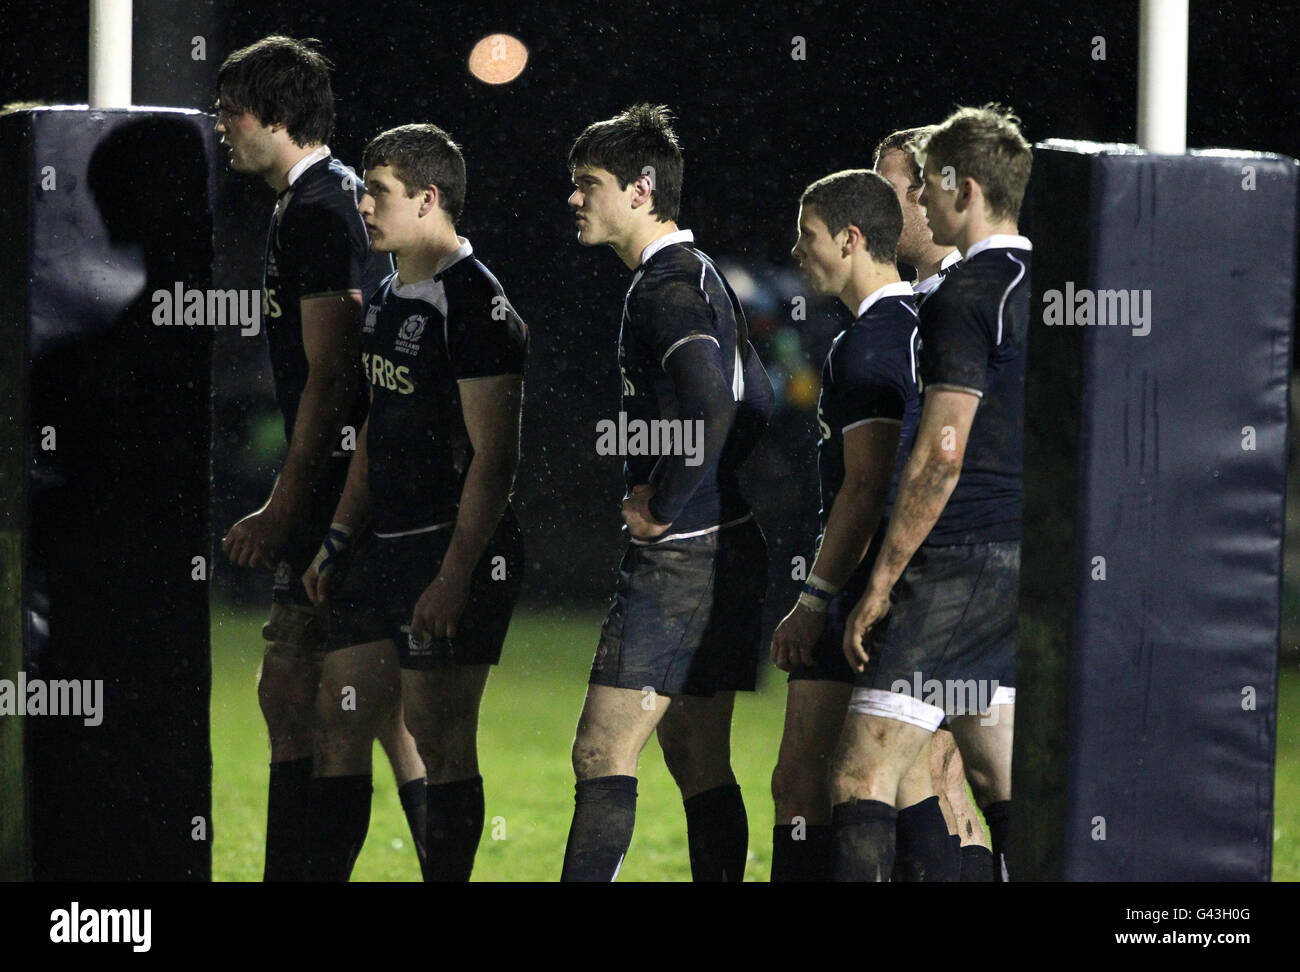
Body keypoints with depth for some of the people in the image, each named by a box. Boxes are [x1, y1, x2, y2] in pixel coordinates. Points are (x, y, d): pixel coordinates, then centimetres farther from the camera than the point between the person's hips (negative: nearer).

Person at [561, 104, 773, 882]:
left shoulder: (665, 286, -14)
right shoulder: (703, 277, 17)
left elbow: (711, 405, -29)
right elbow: (757, 403, 24)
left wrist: (664, 511, -18)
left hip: (682, 556, -10)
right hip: (727, 548, 10)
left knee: (605, 752, -12)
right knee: (699, 760, 11)